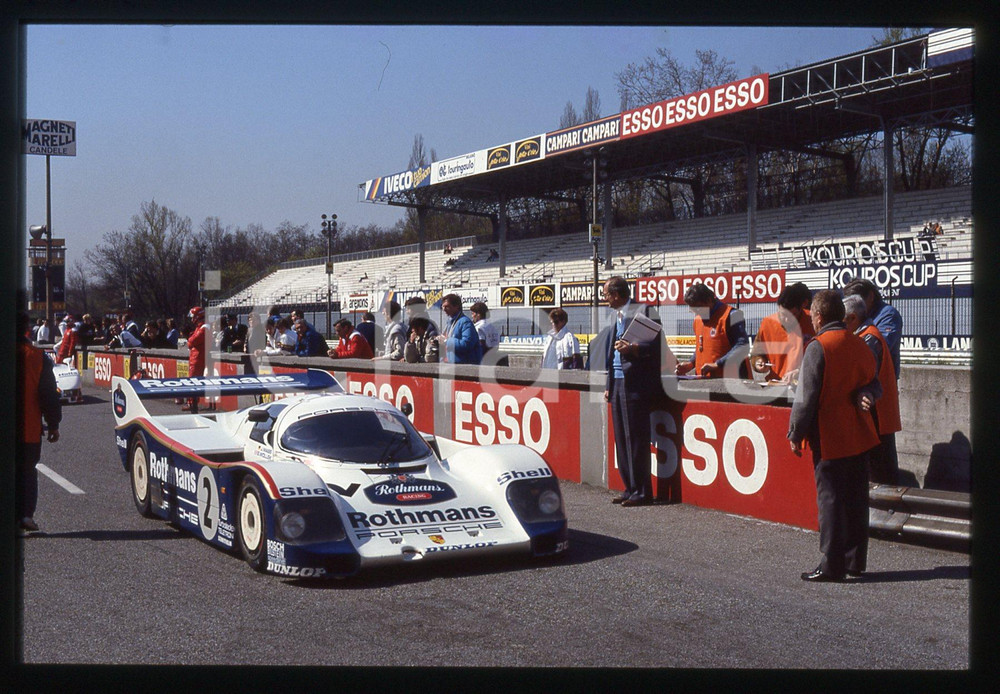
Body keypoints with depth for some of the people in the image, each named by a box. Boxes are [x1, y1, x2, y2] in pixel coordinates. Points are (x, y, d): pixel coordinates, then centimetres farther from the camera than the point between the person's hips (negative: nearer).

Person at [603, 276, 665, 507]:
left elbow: (655, 344, -11)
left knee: (636, 439, -6)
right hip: (617, 383, 9)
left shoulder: (642, 311, -7)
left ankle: (642, 492, 0)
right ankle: (630, 488, 18)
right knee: (622, 440, 10)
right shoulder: (615, 314, 20)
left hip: (635, 384, -9)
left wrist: (632, 348, -27)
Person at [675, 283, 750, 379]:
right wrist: (691, 364, 9)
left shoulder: (730, 315, -10)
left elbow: (743, 347, -18)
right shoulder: (698, 319, 16)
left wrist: (718, 364, -22)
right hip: (704, 380, 8)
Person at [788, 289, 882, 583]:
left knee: (830, 501, -1)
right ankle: (855, 561, 19)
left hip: (829, 439, -6)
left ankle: (832, 566, 0)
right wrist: (863, 396, -1)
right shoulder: (861, 345, 8)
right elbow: (874, 385, 16)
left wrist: (795, 434, -6)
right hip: (860, 437, 7)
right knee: (856, 500, 12)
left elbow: (806, 397, -14)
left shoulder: (818, 347, -14)